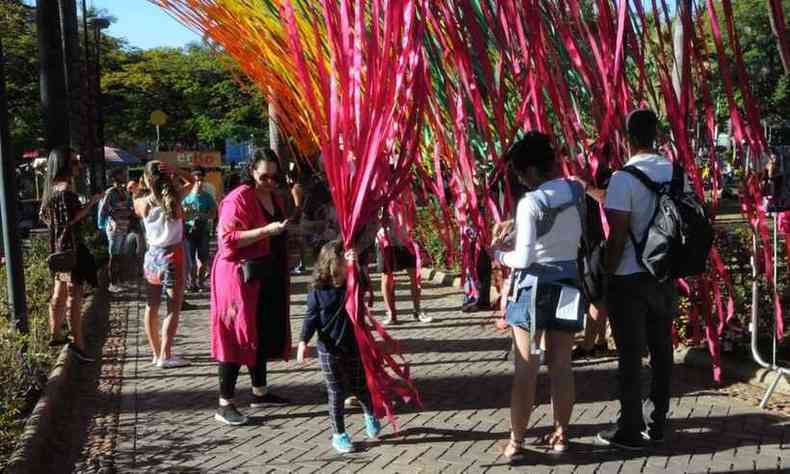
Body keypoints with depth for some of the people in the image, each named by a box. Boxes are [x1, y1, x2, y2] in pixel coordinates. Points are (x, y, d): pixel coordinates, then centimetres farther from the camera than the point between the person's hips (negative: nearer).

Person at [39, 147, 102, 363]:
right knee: (74, 296, -10)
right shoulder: (65, 190, -18)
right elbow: (71, 219, -25)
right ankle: (78, 343, -12)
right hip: (70, 246, -10)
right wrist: (91, 203, -21)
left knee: (59, 293, 18)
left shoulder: (52, 188, 11)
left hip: (58, 246, 10)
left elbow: (43, 215, 19)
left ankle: (55, 335, 28)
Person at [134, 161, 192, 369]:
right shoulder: (175, 199, -10)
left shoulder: (142, 203, -5)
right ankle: (165, 356, -4)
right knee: (173, 308, 0)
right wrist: (175, 171, -11)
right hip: (172, 257, -4)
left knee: (152, 307, 12)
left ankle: (156, 353, 19)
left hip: (152, 257, 4)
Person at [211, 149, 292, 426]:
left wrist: (283, 232, 11)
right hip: (241, 274, -8)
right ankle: (225, 405, 0)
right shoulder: (238, 198, -14)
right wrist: (265, 231, -28)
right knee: (238, 336, -6)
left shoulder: (275, 197, 13)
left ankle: (260, 392, 28)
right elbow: (227, 238, -22)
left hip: (269, 275, 8)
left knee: (265, 333, 14)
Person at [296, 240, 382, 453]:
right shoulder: (318, 292, -9)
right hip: (330, 350, -2)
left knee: (359, 388, 15)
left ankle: (370, 415, 45)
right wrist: (303, 342, -19)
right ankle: (339, 434, 19)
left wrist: (355, 265, -38)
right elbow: (311, 319, -8)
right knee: (336, 393, 5)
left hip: (354, 348, 2)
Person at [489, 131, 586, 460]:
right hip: (566, 283, 5)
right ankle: (561, 435, 22)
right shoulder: (577, 191, 1)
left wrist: (497, 253, 0)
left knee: (525, 369, 2)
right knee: (561, 365, 12)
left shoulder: (530, 202, -17)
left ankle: (516, 442, 9)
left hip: (532, 286, -5)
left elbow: (523, 258, -20)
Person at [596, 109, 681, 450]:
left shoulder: (624, 178, -15)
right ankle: (658, 423, 23)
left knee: (630, 354, 2)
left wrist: (606, 274, -7)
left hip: (629, 278, -6)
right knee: (661, 349, 13)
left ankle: (631, 430, 9)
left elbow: (617, 236, -16)